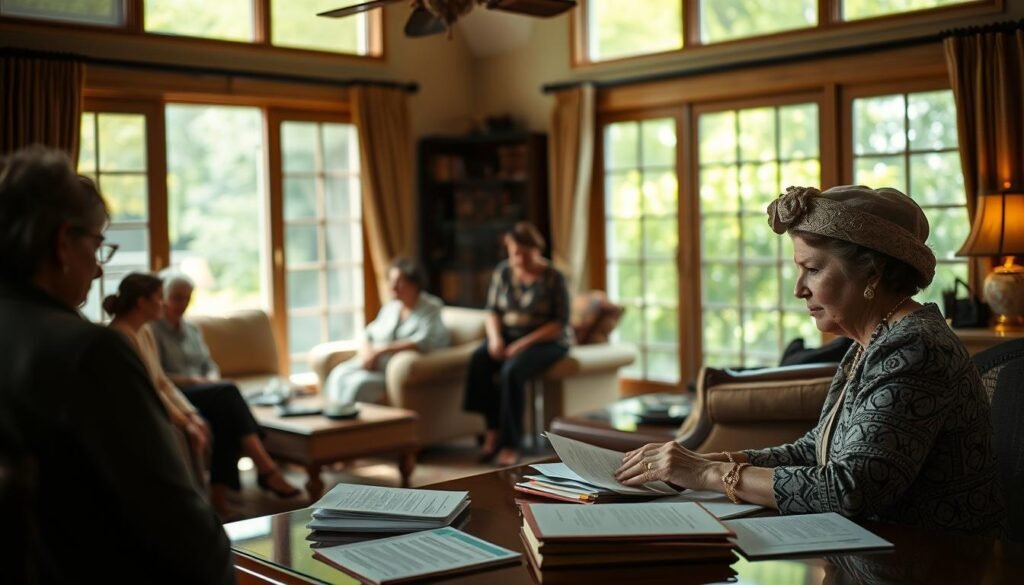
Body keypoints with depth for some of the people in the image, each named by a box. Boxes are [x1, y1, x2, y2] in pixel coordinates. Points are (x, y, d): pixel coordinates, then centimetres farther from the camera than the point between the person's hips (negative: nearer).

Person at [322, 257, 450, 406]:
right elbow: (368, 336, 16)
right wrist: (367, 354, -8)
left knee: (360, 383, -30)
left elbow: (422, 342, -19)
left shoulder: (430, 310, -3)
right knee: (340, 375, -22)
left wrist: (380, 351, -23)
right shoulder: (390, 307, 17)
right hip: (376, 365, 6)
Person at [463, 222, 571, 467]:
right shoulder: (503, 272, 5)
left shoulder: (553, 279, -8)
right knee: (479, 360, -27)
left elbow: (560, 324, -12)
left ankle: (510, 444, -24)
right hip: (508, 336, 5)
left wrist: (524, 344, -21)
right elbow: (492, 311, 8)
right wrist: (495, 338, -13)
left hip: (546, 342, -4)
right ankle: (493, 428, -22)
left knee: (512, 370, -34)